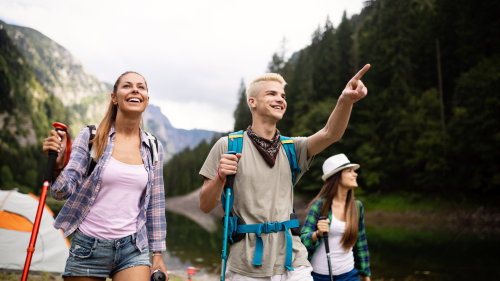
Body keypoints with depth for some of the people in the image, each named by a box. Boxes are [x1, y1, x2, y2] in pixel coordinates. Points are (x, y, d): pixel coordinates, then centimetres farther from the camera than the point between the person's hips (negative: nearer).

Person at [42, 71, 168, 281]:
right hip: (88, 247, -1)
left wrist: (157, 254, 9)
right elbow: (63, 192, -6)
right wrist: (57, 165, -27)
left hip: (133, 249, 1)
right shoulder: (90, 137, -4)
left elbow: (155, 205, 9)